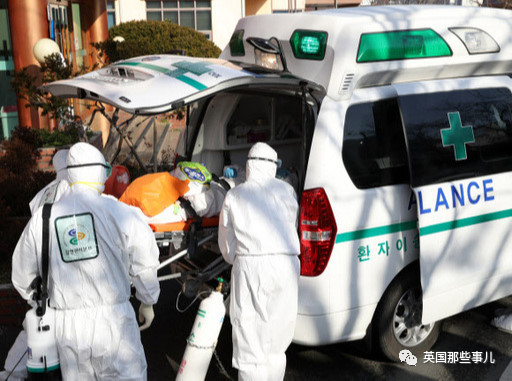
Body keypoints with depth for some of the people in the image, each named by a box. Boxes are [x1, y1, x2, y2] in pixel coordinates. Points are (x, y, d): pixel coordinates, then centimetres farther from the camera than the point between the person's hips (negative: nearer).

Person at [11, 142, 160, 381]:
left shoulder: (41, 219, 2)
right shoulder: (116, 212, -9)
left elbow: (22, 276, 12)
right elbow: (144, 262, -6)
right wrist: (147, 302, 10)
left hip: (66, 325, 3)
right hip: (112, 318, -3)